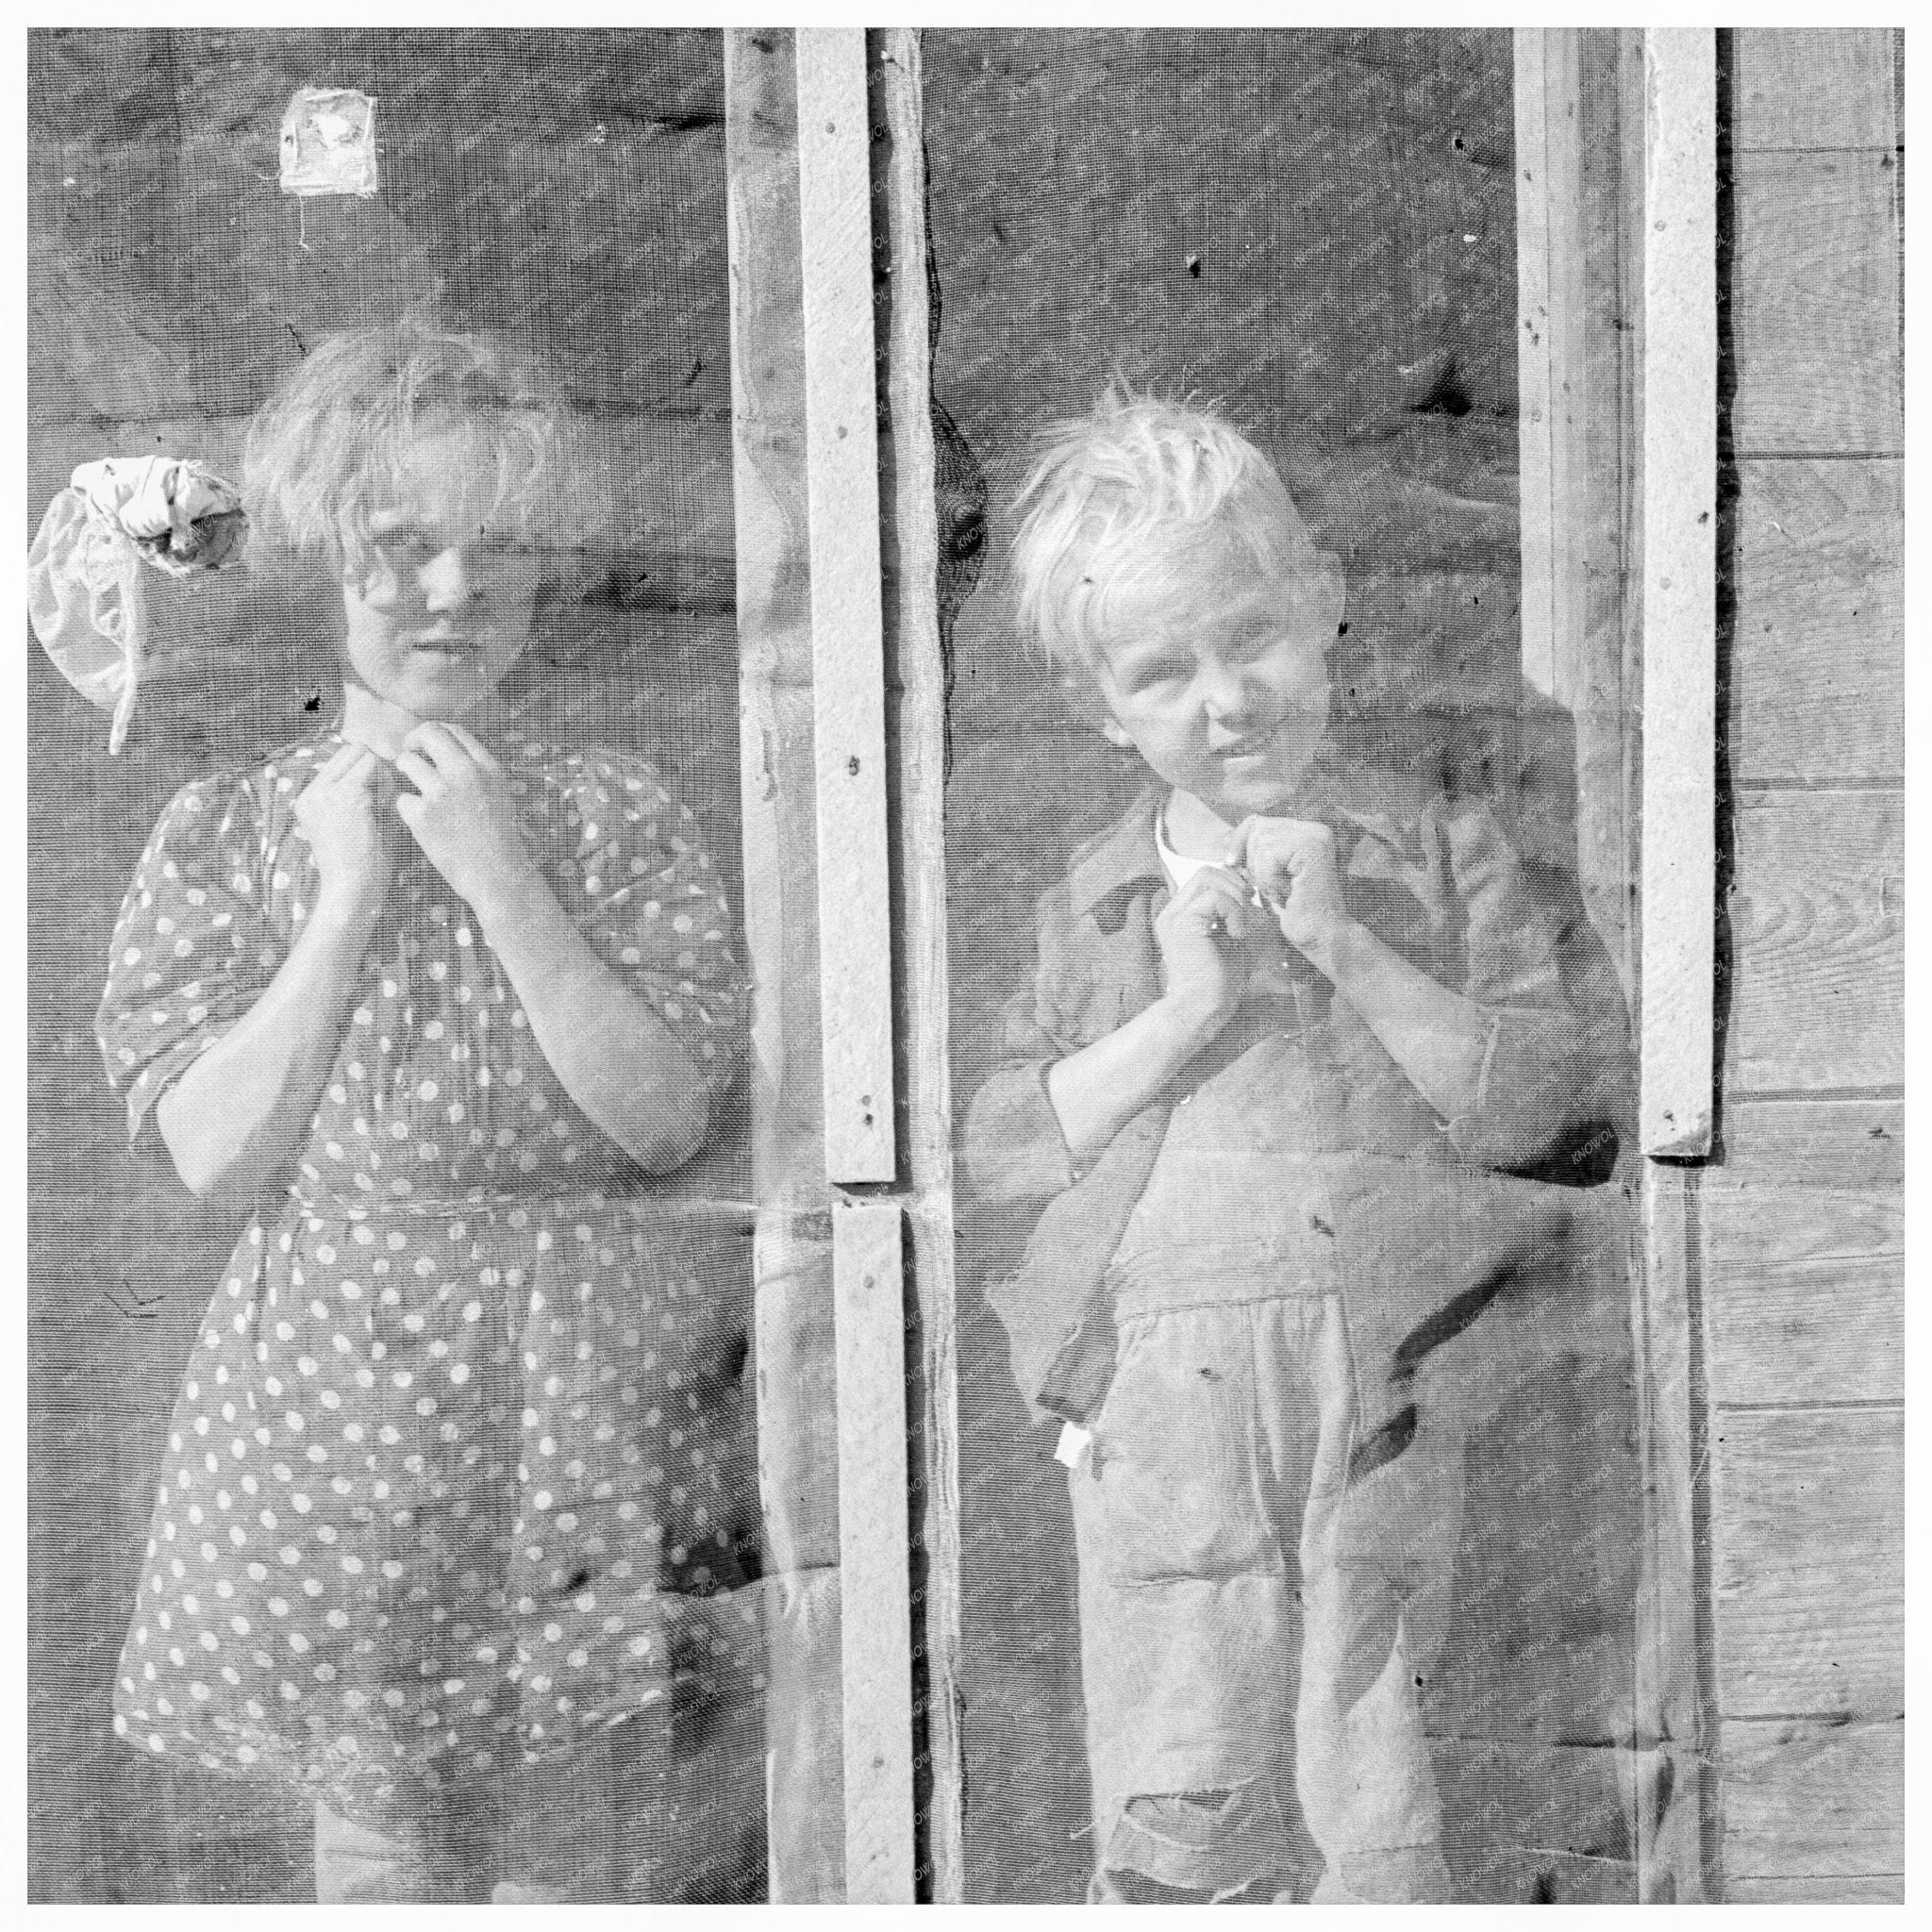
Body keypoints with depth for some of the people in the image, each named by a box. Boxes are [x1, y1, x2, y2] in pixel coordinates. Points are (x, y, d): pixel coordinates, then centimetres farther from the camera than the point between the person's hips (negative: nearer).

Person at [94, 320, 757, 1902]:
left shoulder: (621, 819, 1)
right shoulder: (225, 836, 2)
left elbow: (665, 1117, -10)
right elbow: (214, 1148, -7)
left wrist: (502, 880, -14)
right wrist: (347, 902, -12)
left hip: (569, 1400, 0)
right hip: (333, 1392, 0)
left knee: (557, 1855, 9)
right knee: (372, 1846, 11)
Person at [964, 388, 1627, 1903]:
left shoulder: (1440, 850, 7)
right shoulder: (1094, 901, 12)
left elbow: (1545, 1106, -2)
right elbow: (1004, 1152, 3)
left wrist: (1347, 949, -11)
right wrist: (1180, 1011, -9)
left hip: (1391, 1382, -1)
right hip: (1163, 1380, 1)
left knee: (1383, 1824, 5)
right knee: (1177, 1824, 4)